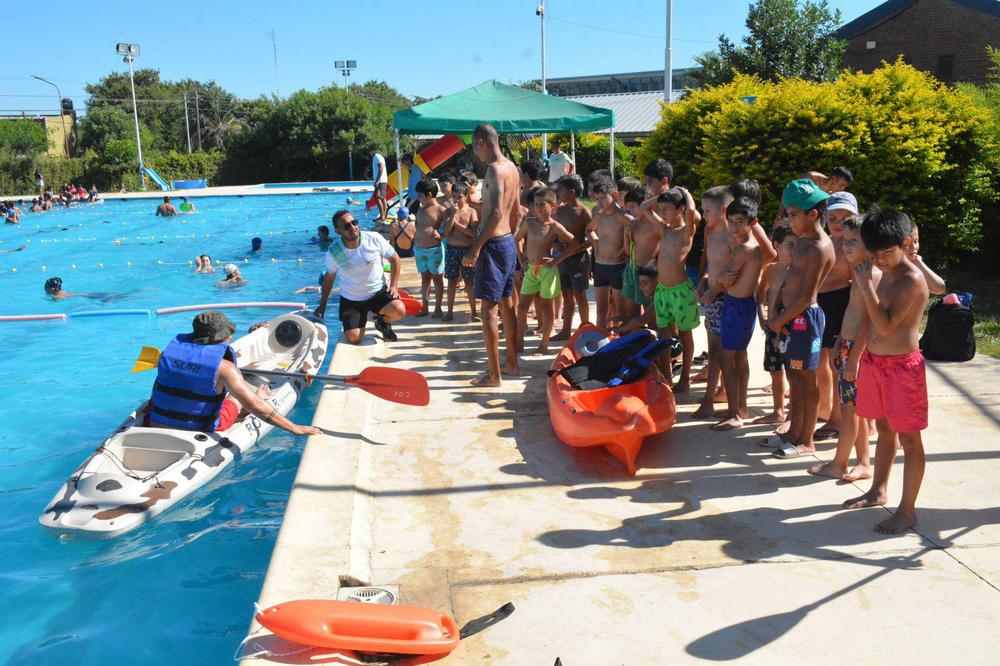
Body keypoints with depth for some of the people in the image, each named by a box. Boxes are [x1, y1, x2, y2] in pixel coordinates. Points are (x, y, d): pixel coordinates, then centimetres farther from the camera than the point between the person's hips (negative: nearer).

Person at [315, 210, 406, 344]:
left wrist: (394, 285, -11)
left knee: (399, 311, -28)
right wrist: (322, 306, 5)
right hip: (351, 300, 1)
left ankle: (383, 322, 9)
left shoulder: (374, 239, -16)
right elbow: (329, 279, 3)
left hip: (378, 292, 0)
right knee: (354, 340, -10)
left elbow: (395, 259, -2)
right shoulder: (333, 252, -13)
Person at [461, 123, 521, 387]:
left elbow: (497, 212, -28)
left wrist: (476, 247, -27)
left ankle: (493, 375, 0)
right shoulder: (511, 167, 12)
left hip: (494, 246, -10)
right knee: (506, 305, 17)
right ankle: (511, 363, 28)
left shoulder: (495, 169, -17)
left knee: (488, 310, -4)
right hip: (508, 242, 10)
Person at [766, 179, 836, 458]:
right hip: (789, 316, 9)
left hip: (805, 318, -9)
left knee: (806, 380, 1)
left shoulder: (819, 248, -18)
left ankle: (806, 441, 11)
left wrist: (780, 320, -12)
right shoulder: (802, 241, 11)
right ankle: (794, 432, 28)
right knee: (793, 376, 16)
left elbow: (806, 297, -19)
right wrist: (775, 311, 1)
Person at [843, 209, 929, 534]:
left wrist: (867, 285, -26)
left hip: (902, 365, -8)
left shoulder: (912, 280, -18)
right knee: (884, 430, 21)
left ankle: (907, 510, 8)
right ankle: (878, 491, 35)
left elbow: (886, 325, -25)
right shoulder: (884, 274, 9)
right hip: (874, 361, 8)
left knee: (908, 438, 1)